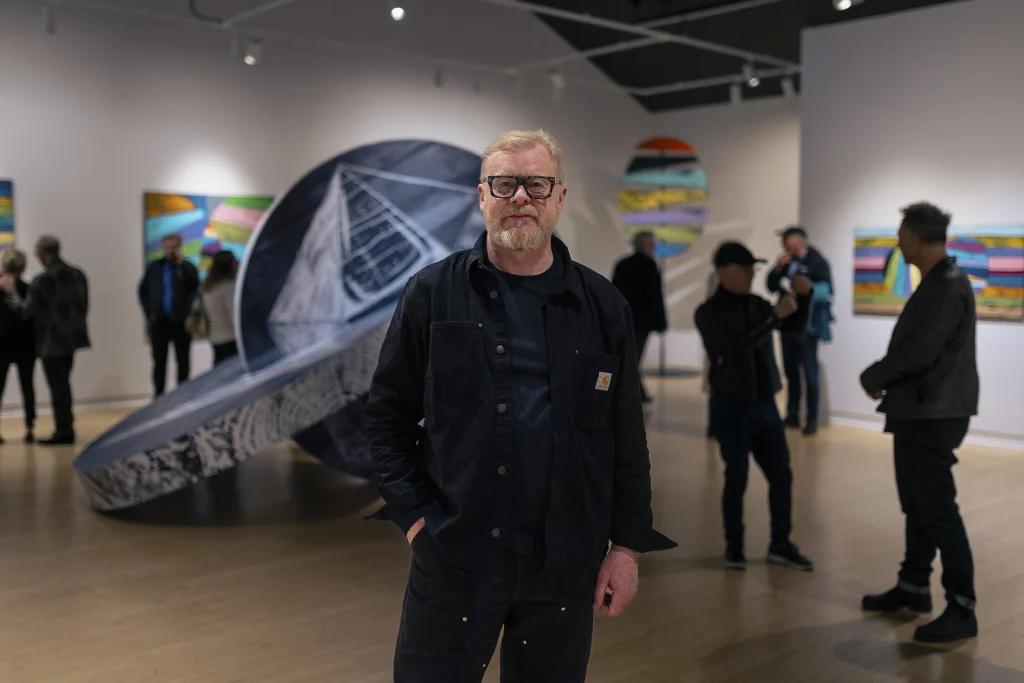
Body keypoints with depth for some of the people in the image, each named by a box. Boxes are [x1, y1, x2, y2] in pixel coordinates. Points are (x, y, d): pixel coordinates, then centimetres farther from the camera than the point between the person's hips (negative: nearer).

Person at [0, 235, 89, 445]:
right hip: (71, 338, 7)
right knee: (63, 384, 17)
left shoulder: (43, 280, -19)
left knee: (57, 387, 3)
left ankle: (63, 431, 8)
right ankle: (66, 429, 23)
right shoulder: (77, 274, 2)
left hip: (52, 342, -7)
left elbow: (24, 311, -15)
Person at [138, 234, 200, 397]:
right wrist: (149, 313, 5)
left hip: (181, 321, -1)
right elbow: (142, 290, 13)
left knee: (183, 360, 4)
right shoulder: (154, 267, 7)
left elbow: (195, 284, -17)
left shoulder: (187, 267, 1)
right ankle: (158, 395, 9)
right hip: (159, 321, 1)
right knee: (159, 360, 4)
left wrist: (181, 264, -17)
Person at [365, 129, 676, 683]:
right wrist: (413, 513, -4)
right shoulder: (432, 294, 0)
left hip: (566, 567, 2)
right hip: (453, 558, -1)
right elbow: (387, 414, 4)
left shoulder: (602, 306, 4)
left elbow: (627, 438, 6)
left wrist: (627, 545, 4)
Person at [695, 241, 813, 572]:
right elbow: (738, 346, -25)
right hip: (732, 408, -5)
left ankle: (780, 544, 20)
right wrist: (775, 315, -27)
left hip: (765, 404, 6)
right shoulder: (708, 314, -10)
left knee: (782, 476, 7)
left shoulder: (756, 304, 7)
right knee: (737, 480, 2)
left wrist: (799, 298, -9)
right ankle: (734, 546, 18)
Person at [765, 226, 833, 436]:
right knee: (790, 372, 13)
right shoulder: (787, 261, 6)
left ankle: (812, 420, 5)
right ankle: (792, 415, 22)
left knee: (810, 373, -1)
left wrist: (809, 288, -30)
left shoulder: (817, 262, -12)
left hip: (807, 326, -6)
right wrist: (779, 268, -8)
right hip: (787, 325, 6)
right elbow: (771, 286, 7)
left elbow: (826, 290, -13)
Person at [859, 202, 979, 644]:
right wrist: (887, 383, 5)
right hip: (918, 412, 10)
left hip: (934, 416, -10)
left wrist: (872, 378, -9)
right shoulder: (936, 283, 14)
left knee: (939, 511, -6)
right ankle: (913, 587, 28)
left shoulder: (948, 287, -19)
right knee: (918, 506, 17)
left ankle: (961, 609, 1)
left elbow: (918, 353, -23)